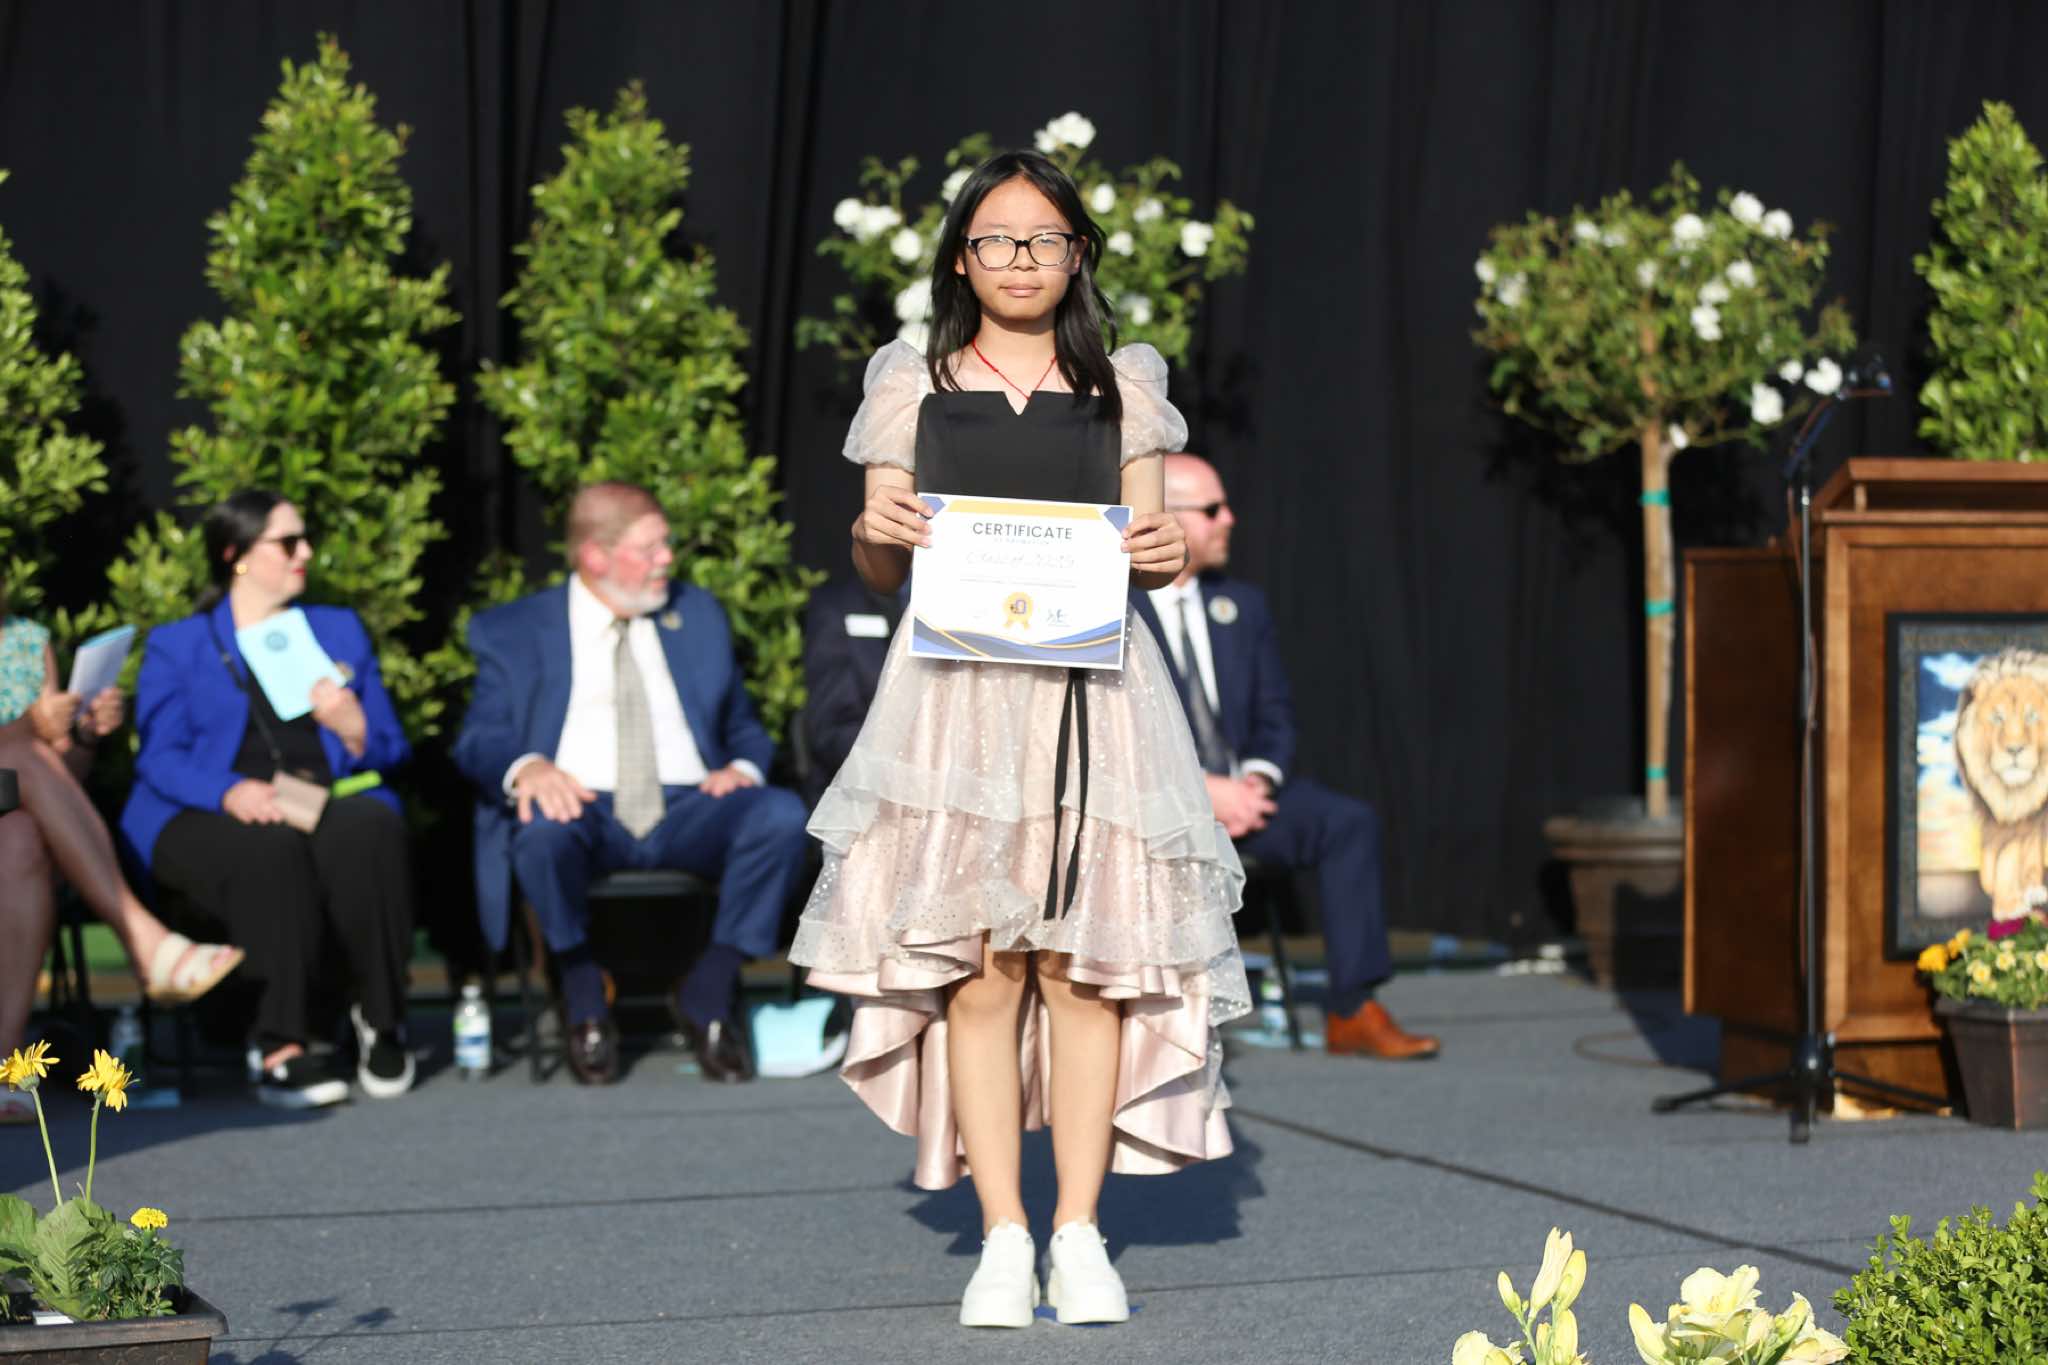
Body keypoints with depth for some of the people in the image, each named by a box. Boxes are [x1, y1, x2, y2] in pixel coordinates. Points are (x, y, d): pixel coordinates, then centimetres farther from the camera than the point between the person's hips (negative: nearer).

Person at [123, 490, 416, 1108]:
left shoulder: (340, 629, 25)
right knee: (272, 849, -38)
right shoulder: (176, 645, 17)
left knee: (366, 828, -35)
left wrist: (354, 727, -6)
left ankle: (380, 1020, -25)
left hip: (331, 805, 2)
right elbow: (159, 756, 1)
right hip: (208, 822, -2)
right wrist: (229, 791, -19)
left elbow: (390, 750, 18)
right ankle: (280, 1045, -40)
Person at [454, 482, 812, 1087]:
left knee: (782, 814, -29)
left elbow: (744, 727, 23)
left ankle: (708, 998, -15)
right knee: (541, 829, -39)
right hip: (584, 810, -2)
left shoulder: (698, 615, 21)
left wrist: (744, 767, -3)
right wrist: (526, 768, -24)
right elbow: (480, 741, 1)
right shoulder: (511, 633, 10)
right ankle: (584, 1002, -15)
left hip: (687, 812, 3)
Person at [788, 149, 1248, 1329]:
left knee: (1082, 959, -5)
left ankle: (1079, 1234, 2)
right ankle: (1004, 1238, -1)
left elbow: (1146, 547, 14)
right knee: (977, 964, -6)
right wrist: (876, 534, -10)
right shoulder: (913, 385, 12)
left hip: (1092, 689, 1)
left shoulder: (1122, 389, 14)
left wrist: (1169, 554, -9)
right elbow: (879, 569, 12)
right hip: (956, 688, 0)